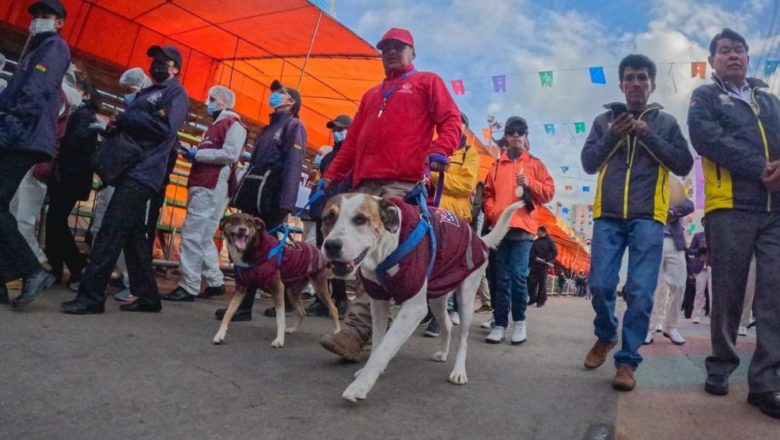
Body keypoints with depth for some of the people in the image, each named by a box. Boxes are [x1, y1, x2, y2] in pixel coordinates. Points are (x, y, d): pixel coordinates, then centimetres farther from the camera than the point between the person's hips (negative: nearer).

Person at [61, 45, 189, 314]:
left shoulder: (176, 93, -1)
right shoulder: (147, 92, 26)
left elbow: (165, 126, -17)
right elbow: (132, 123, 25)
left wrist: (122, 119, -9)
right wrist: (116, 125, 2)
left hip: (142, 172, -9)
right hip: (133, 170, 9)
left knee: (110, 232, -14)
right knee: (133, 235, 8)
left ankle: (91, 296, -11)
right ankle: (147, 296, 14)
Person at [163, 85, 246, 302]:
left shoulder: (233, 124, -4)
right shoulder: (216, 125, 26)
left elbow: (230, 154, -17)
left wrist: (197, 154, -12)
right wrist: (195, 154, 10)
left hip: (211, 188, -10)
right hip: (202, 185, 10)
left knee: (193, 235, -12)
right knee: (203, 237, 11)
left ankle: (189, 287, -8)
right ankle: (215, 282, 18)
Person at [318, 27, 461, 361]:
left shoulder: (428, 82, 17)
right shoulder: (371, 95, 33)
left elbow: (451, 120, 4)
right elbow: (353, 139, 30)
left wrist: (438, 151, -15)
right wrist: (332, 175, 24)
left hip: (402, 182, -6)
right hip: (365, 182, 7)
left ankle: (356, 330, -24)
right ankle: (375, 324, 6)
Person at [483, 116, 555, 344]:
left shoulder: (535, 164, 11)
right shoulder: (497, 165, 16)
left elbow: (548, 192, 6)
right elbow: (488, 193, 14)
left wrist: (529, 184, -10)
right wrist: (492, 213, -1)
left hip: (523, 227, -2)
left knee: (518, 275, -10)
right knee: (501, 277, 3)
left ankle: (519, 321, 6)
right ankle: (500, 323, 7)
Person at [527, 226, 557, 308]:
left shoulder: (549, 241, 3)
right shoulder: (535, 241, 15)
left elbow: (554, 252, -3)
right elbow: (531, 251, 14)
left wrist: (546, 259, -12)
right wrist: (535, 257, -5)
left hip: (544, 265, -4)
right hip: (534, 264, 4)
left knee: (542, 283, -2)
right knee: (531, 281, -2)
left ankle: (541, 300, 3)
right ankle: (532, 298, 9)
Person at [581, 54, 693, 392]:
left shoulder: (666, 122, 11)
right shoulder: (604, 120, 13)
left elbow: (684, 165, 2)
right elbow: (588, 163, 6)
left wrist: (648, 136, -8)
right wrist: (613, 136, -8)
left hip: (648, 217, -1)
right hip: (608, 216, 1)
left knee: (640, 292, -5)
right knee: (600, 285, -1)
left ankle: (627, 359, 5)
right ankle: (605, 336, 26)